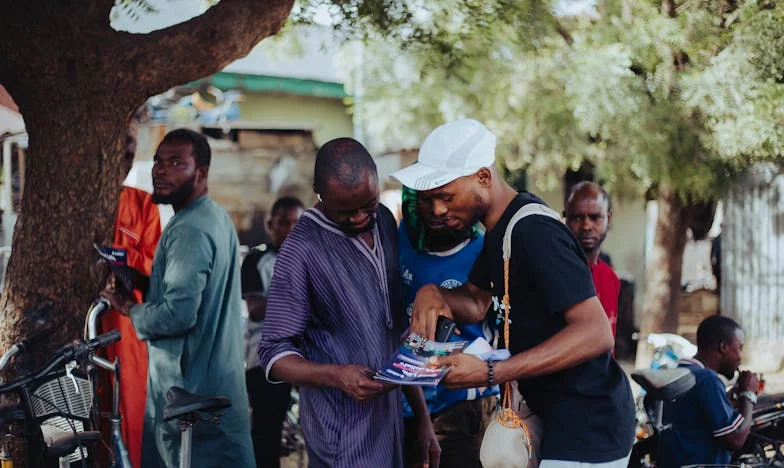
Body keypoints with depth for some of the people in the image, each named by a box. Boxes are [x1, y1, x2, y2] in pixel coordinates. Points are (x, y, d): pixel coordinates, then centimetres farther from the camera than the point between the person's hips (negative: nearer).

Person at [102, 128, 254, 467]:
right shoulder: (216, 217, 13)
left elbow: (178, 314, -27)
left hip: (189, 386, -10)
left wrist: (131, 310, -9)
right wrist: (145, 283, 9)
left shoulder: (189, 230, -20)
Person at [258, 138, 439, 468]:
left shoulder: (385, 222, 8)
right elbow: (275, 354, -11)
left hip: (391, 419, 6)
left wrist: (422, 416, 14)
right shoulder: (302, 251, -13)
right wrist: (336, 376, -28)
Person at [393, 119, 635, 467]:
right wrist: (433, 294, -5)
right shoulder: (500, 227, 8)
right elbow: (477, 303, 19)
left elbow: (595, 334, -28)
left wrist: (490, 373, -31)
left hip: (588, 425, -10)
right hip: (557, 417, 10)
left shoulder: (534, 232, -23)